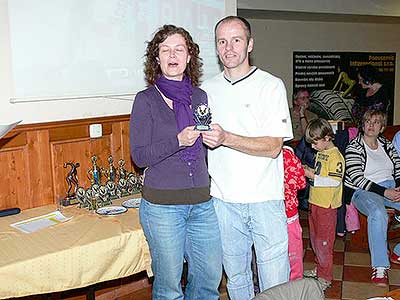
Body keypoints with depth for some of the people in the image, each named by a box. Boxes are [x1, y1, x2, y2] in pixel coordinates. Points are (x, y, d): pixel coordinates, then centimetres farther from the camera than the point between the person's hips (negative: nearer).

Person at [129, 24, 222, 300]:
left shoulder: (200, 97, 9)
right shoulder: (146, 100, -4)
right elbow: (139, 156, -10)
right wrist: (178, 141, -19)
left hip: (202, 202, 5)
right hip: (162, 204, -4)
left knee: (211, 275, 12)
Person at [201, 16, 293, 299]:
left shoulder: (271, 85, -4)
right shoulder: (207, 89, 9)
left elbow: (273, 147, -14)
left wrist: (225, 138, -24)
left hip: (265, 200, -3)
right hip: (223, 199, 4)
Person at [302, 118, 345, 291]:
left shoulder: (335, 156, -17)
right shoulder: (320, 153, 11)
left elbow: (335, 181, -24)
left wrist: (313, 176, -23)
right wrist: (308, 170, 4)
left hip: (327, 205, -9)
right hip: (315, 201, 9)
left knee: (323, 240, 0)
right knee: (315, 237, 19)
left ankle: (325, 277, 12)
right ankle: (319, 268, 35)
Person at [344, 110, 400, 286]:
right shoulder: (354, 147, -2)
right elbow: (357, 179, -11)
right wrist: (384, 192, -17)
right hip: (364, 191, -5)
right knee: (378, 214, -36)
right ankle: (380, 266, -29)